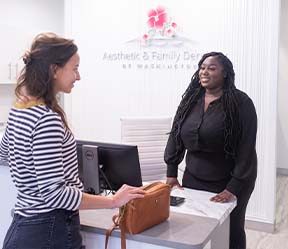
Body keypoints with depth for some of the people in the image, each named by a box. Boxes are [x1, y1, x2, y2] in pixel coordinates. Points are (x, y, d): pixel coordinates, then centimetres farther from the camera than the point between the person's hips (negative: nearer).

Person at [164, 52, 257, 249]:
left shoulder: (241, 102, -13)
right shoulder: (190, 99, 1)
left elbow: (246, 148, -16)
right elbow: (176, 136, 5)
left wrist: (234, 188, -20)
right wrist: (171, 173, 1)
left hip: (229, 182, -3)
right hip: (193, 179, 4)